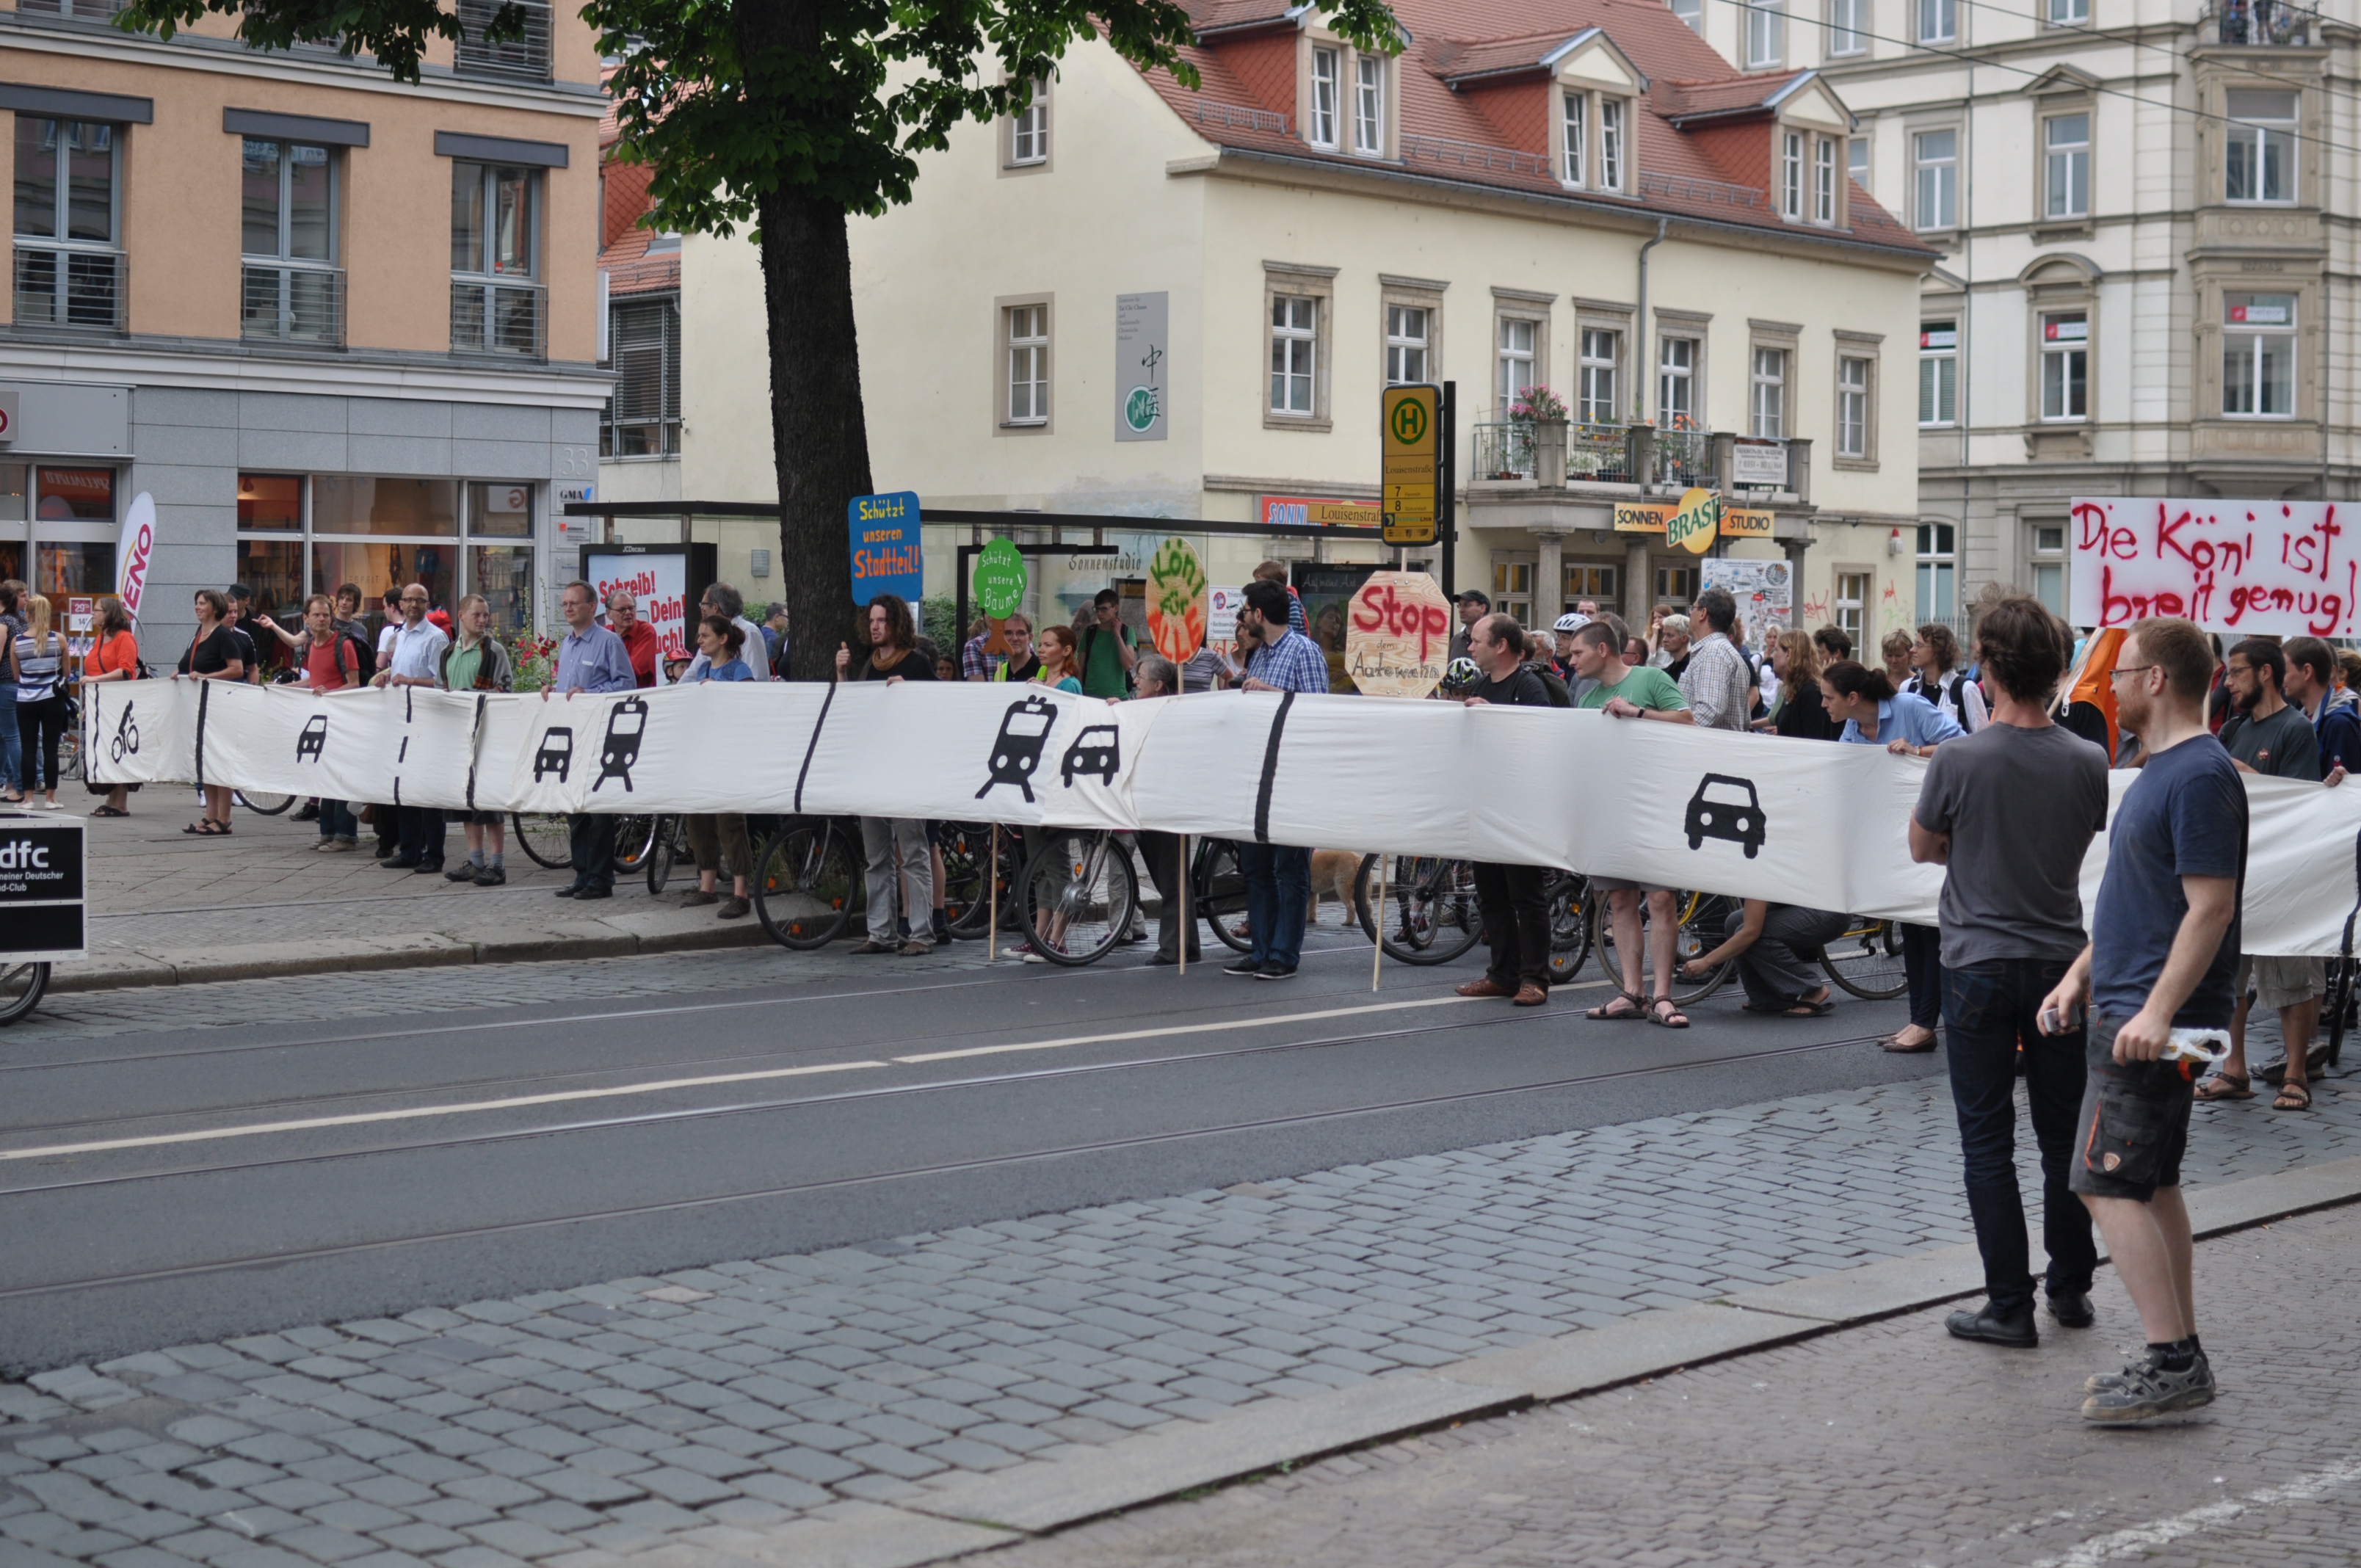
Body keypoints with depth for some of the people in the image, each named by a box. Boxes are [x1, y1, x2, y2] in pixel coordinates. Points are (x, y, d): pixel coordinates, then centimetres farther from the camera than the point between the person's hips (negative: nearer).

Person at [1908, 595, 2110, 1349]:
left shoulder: (1958, 760, -15)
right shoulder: (2088, 762, -5)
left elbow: (1923, 849, 1)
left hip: (1980, 966, -3)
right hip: (2062, 962, 3)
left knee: (1988, 1142, 3)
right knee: (2064, 1136, 15)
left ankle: (2009, 1305, 3)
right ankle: (2071, 1287, 26)